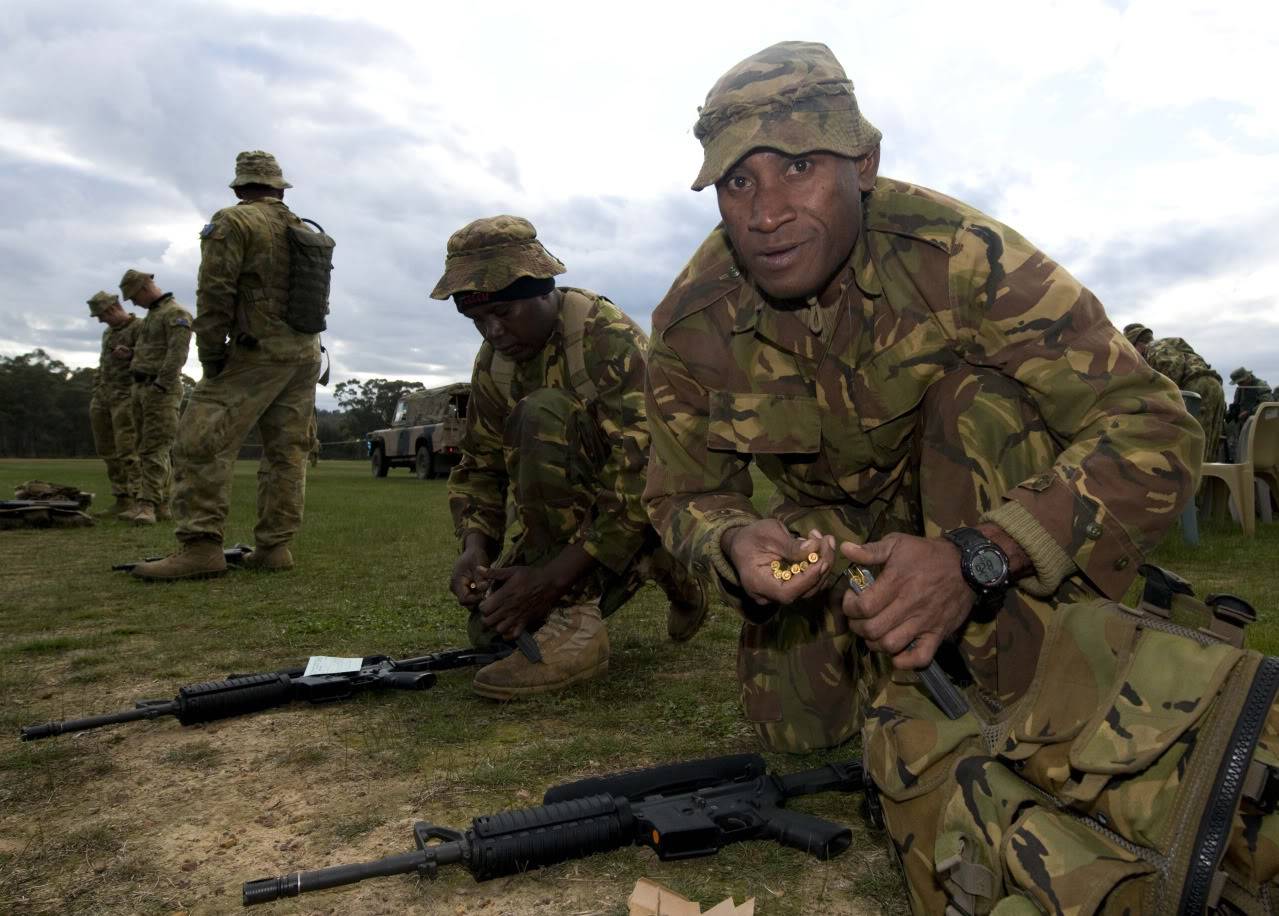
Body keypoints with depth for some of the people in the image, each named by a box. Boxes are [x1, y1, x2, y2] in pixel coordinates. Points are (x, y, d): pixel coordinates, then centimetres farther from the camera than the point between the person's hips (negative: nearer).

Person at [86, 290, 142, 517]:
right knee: (108, 452, 7)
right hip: (103, 397, 9)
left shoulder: (139, 328, -5)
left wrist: (130, 355, -27)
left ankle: (135, 500, -12)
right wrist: (96, 393, 22)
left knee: (127, 450, -13)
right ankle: (120, 500, 11)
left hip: (125, 396, -9)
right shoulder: (108, 332, 22)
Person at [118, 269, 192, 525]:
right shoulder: (151, 314, 21)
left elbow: (177, 354, -18)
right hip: (140, 387, 9)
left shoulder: (176, 313, -9)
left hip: (160, 389, -9)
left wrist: (160, 386, -22)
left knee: (154, 448, -13)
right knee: (150, 447, 7)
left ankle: (147, 505, -17)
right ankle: (161, 504, 10)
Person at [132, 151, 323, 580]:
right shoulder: (305, 232, 16)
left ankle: (201, 546, -13)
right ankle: (274, 546, 6)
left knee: (203, 440, -8)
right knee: (287, 449, 6)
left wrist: (211, 359, -5)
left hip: (259, 351, -7)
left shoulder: (233, 222, -5)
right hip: (306, 352, 7)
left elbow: (215, 295, -11)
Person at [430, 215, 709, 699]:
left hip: (645, 501, -7)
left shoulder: (610, 339, -23)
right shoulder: (493, 361, 0)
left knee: (541, 414, -29)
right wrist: (475, 545, -17)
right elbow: (479, 466, 3)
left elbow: (640, 474, -30)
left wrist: (554, 575, -32)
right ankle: (646, 565, 12)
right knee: (491, 622, -5)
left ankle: (575, 624, -26)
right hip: (578, 506, 8)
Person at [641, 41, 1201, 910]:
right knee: (792, 716, -12)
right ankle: (894, 655, 20)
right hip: (831, 525, 2)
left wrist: (980, 556, -46)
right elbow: (684, 493, -8)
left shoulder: (954, 253, -31)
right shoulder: (692, 322, -20)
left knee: (984, 398, -31)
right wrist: (737, 543, -32)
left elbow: (1153, 431, -31)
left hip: (984, 511, -2)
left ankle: (1017, 703, -21)